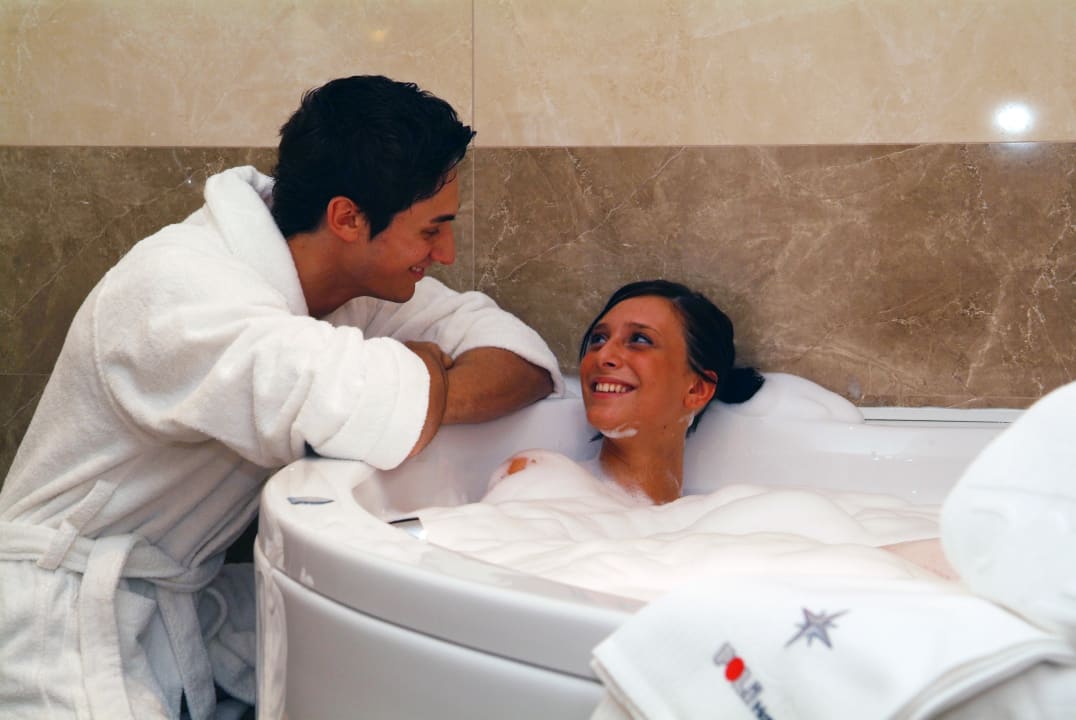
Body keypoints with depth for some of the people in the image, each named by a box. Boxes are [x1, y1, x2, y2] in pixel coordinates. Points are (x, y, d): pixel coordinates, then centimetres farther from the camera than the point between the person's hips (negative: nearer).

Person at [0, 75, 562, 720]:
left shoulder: (355, 273, -3)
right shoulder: (175, 291, -27)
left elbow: (531, 363, -6)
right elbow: (395, 421, -42)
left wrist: (414, 393, -25)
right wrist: (423, 364, -18)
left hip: (190, 595, 8)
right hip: (68, 621, -7)